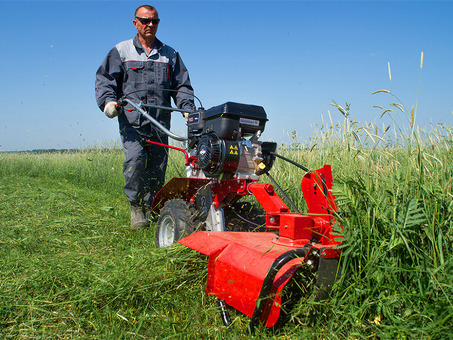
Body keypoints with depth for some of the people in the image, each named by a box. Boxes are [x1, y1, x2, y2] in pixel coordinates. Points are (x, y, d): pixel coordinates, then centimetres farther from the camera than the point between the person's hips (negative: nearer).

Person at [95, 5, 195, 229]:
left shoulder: (170, 55, 21)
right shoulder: (121, 51, 15)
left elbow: (181, 86, 18)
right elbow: (105, 79, 11)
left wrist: (188, 108, 0)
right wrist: (108, 101, -10)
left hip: (160, 124, 2)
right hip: (131, 120, -2)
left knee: (157, 168, -1)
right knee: (135, 160, -19)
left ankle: (152, 210, 13)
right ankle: (136, 206, -1)